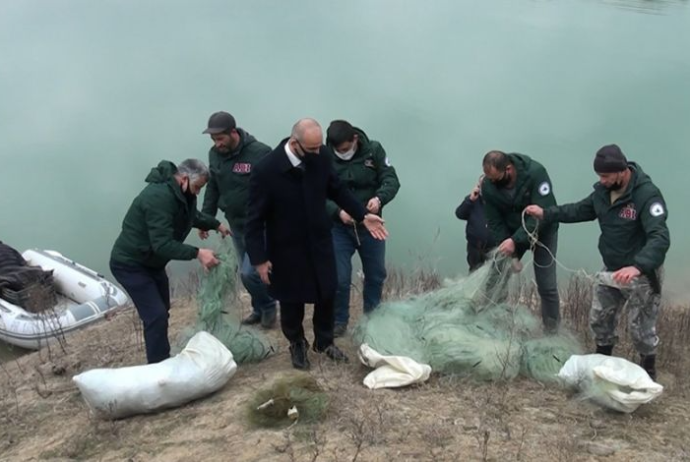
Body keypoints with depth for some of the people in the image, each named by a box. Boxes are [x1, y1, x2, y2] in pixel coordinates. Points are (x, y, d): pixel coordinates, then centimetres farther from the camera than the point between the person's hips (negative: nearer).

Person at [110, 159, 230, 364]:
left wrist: (216, 225, 12)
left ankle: (162, 362, 32)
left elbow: (192, 214, 22)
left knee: (162, 311, 18)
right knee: (156, 316, -15)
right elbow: (162, 244, -37)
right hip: (130, 264, -11)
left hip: (151, 261, 11)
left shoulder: (177, 192, 0)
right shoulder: (159, 198, -32)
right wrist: (197, 253, -41)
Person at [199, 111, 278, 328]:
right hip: (235, 224, 6)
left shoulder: (260, 153, -20)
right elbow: (212, 188, 13)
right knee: (247, 271, 14)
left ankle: (268, 307, 16)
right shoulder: (215, 154, 1)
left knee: (249, 272, -10)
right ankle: (260, 308, 34)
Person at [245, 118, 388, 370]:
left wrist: (363, 215, -3)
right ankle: (297, 345, 40)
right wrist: (259, 259, -16)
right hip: (287, 248, -4)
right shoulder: (266, 170, -25)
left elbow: (337, 188, 4)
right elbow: (255, 219, -17)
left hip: (319, 241, 4)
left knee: (326, 293, 16)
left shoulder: (322, 156, -13)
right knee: (292, 300, 14)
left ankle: (324, 341, 41)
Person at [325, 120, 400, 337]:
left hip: (370, 225, 2)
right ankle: (339, 320, 19)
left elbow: (391, 180, -10)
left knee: (376, 274, 16)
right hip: (338, 227, -2)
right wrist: (338, 211, -28)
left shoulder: (373, 150, -8)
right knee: (339, 278, -2)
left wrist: (379, 198, -30)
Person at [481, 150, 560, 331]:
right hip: (511, 232, 3)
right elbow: (495, 223, -15)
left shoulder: (535, 172, -32)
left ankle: (551, 326, 16)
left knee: (546, 285, -5)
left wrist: (516, 241, -42)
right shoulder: (488, 185, -21)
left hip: (542, 231, -3)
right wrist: (510, 256, -23)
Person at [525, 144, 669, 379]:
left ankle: (648, 372, 32)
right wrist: (546, 213, 3)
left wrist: (637, 266, -55)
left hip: (641, 274, -7)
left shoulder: (647, 194, -29)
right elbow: (581, 210, 13)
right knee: (599, 319, 18)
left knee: (641, 329, 6)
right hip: (611, 270, 7)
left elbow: (660, 237, -39)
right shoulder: (604, 190, -5)